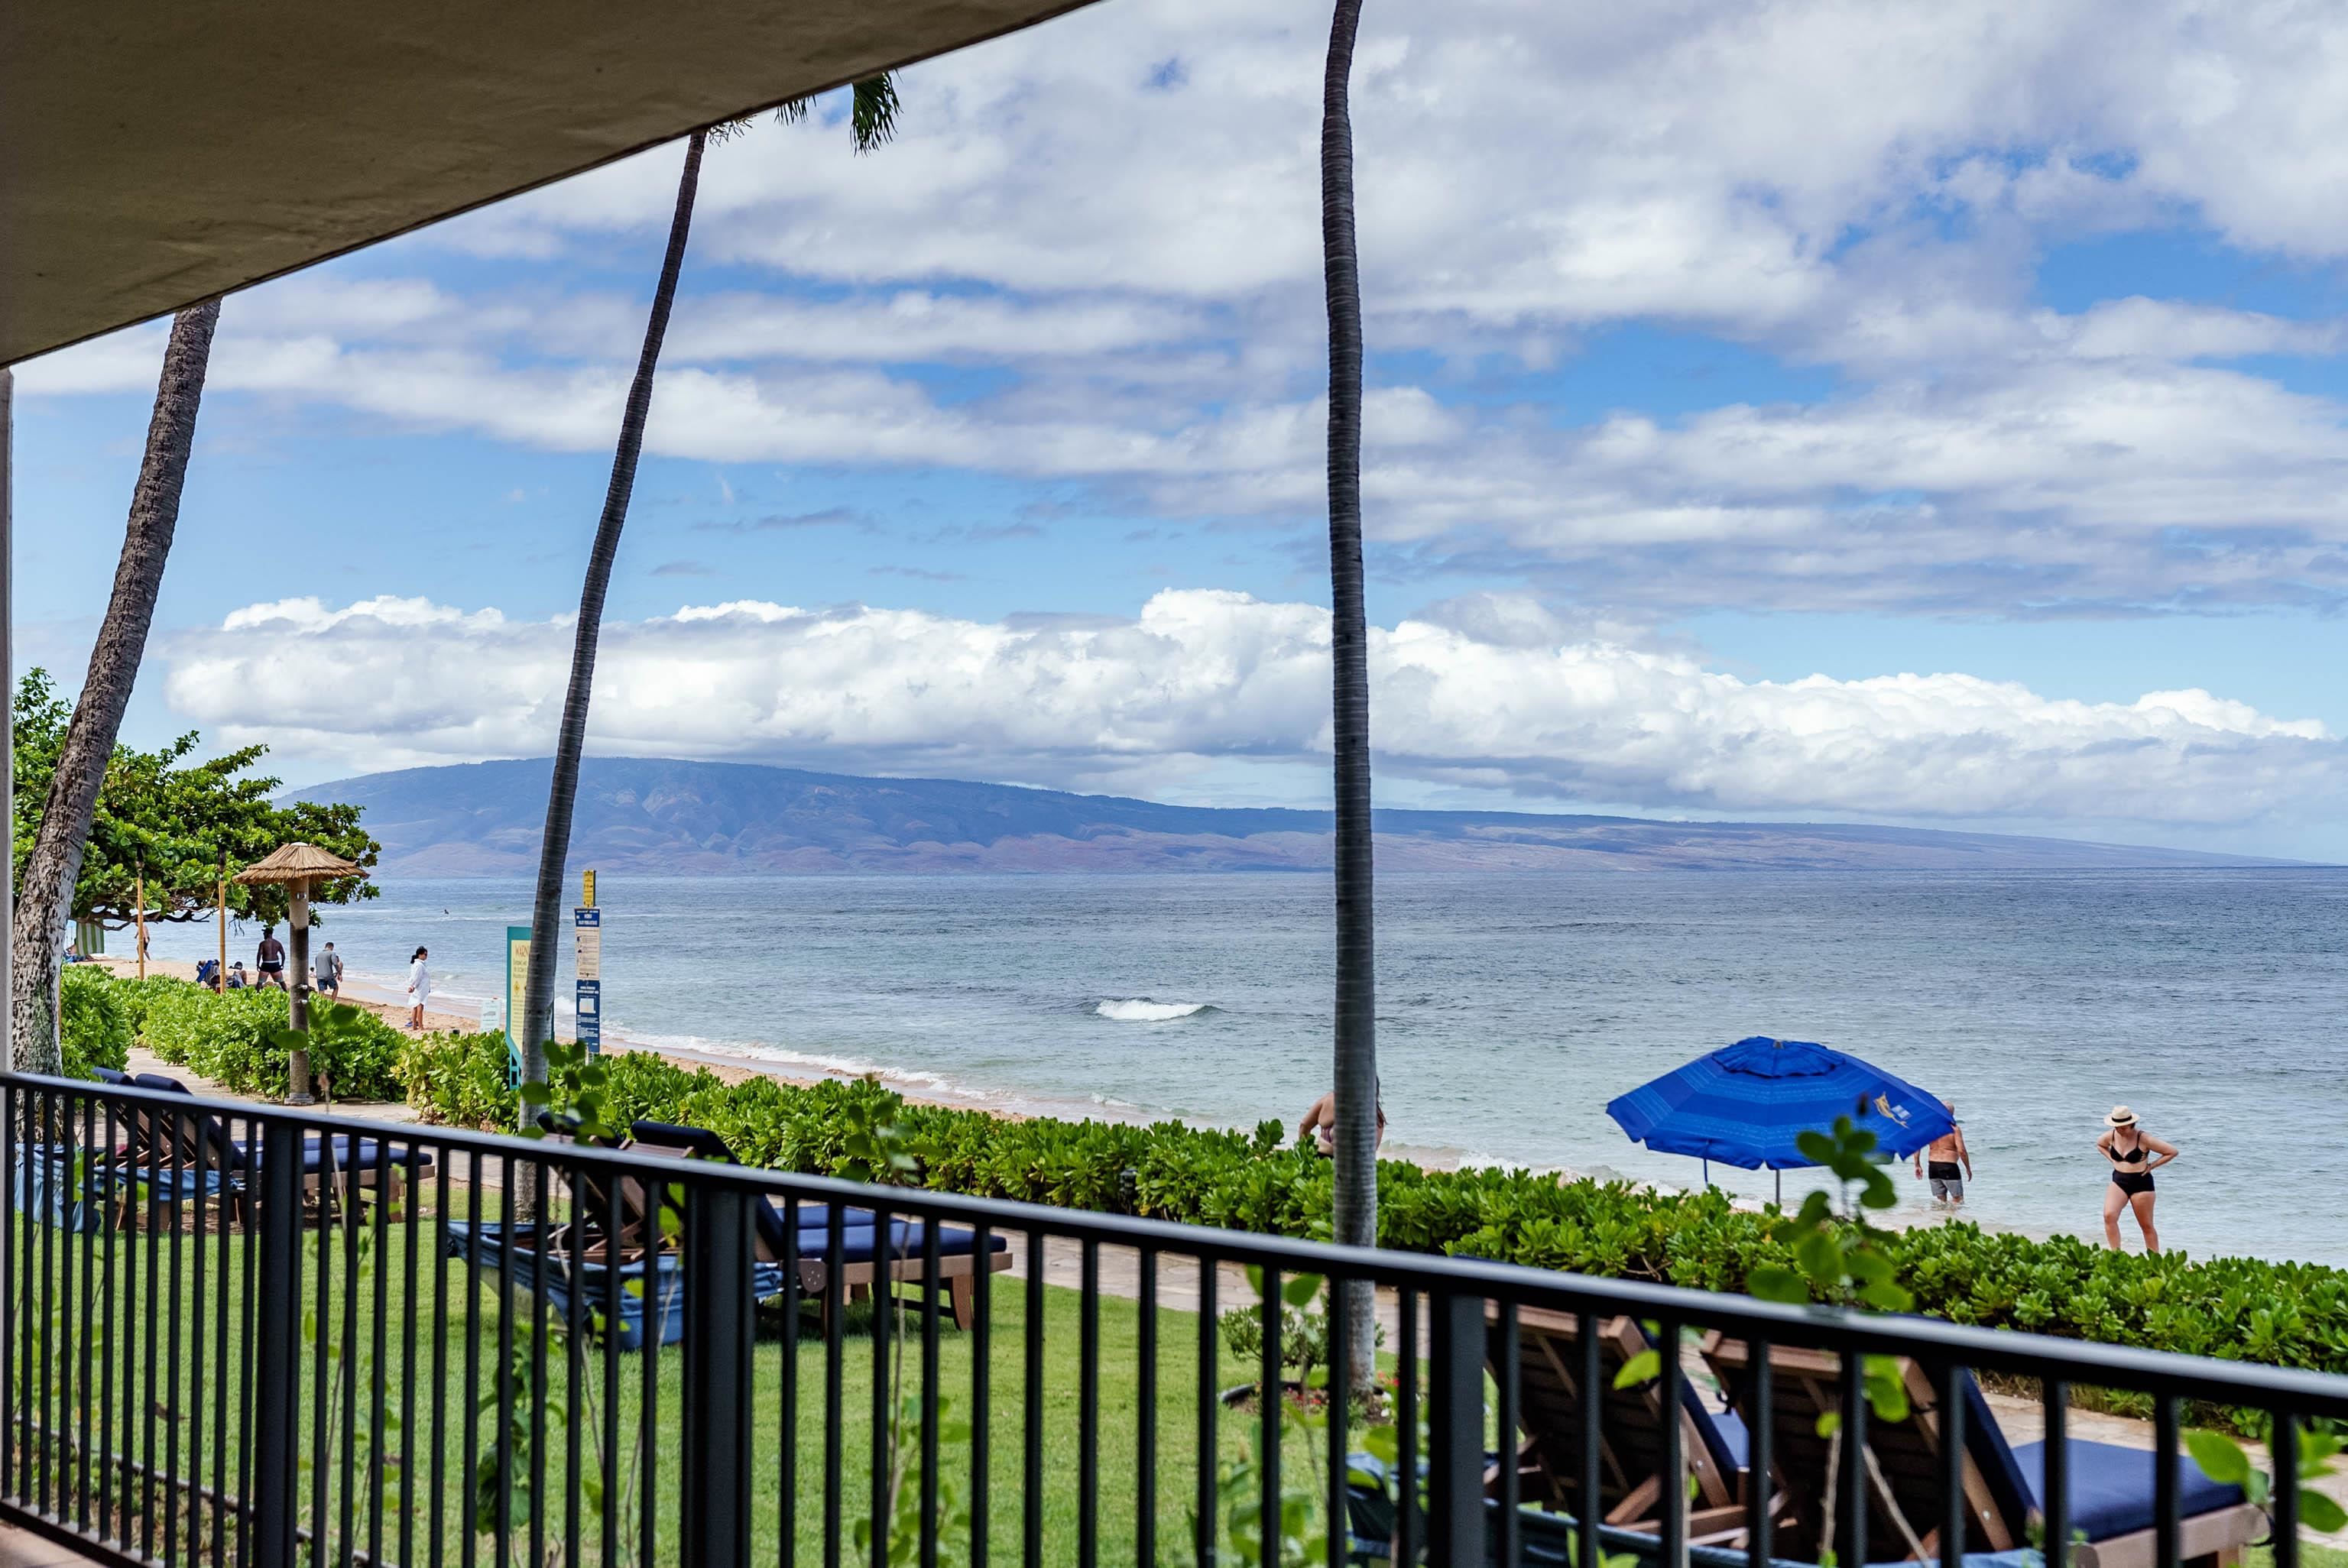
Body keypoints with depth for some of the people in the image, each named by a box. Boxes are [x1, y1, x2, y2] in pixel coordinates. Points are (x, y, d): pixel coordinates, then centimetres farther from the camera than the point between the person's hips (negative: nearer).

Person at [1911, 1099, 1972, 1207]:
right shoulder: (1954, 1129, -11)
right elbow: (1961, 1150, -16)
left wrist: (1918, 1165, 8)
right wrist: (1968, 1169, -4)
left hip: (1933, 1167, 5)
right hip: (1949, 1167, -5)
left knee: (1940, 1200, 16)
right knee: (1958, 1199, 4)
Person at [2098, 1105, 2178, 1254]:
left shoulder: (2143, 1138, -15)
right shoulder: (2111, 1136, -1)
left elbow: (2172, 1152, -10)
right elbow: (2099, 1144, 24)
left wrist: (2151, 1166, -9)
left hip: (2141, 1183, -4)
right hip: (2118, 1182, 4)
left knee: (2147, 1226, 6)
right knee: (2109, 1215, -19)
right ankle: (2115, 1254, -15)